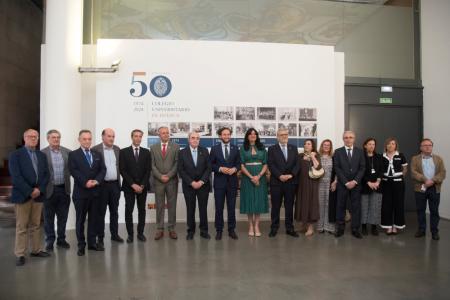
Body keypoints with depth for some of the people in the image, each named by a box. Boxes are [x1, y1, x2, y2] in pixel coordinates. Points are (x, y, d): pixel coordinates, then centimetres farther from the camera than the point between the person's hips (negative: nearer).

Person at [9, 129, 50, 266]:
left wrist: (39, 189, -9)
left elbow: (46, 174, 6)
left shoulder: (42, 155, 12)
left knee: (36, 225, 11)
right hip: (22, 195, -4)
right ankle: (20, 254, 10)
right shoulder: (15, 155, -3)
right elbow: (16, 176, -12)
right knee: (21, 227, 2)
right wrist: (29, 192, -16)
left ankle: (36, 250, 20)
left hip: (38, 195, 5)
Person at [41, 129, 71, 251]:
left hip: (64, 189, 3)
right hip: (49, 190, -2)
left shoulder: (67, 152, 4)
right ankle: (50, 241, 22)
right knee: (49, 217, 9)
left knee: (63, 217, 11)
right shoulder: (42, 153, -4)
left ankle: (61, 239, 24)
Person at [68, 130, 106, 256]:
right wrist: (85, 183, -19)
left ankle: (92, 242, 18)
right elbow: (74, 171, -10)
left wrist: (97, 181, -13)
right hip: (81, 191, -4)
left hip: (96, 191, 4)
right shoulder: (73, 154, 1)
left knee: (94, 218, 9)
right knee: (80, 219, 4)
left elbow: (103, 169, 4)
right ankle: (81, 245, 14)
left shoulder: (97, 154, 13)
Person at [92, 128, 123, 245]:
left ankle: (114, 234, 25)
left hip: (115, 184, 5)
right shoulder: (96, 149, -7)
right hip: (102, 185, -4)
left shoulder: (117, 149, 8)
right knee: (101, 212, 6)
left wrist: (119, 181, 11)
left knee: (114, 211, 13)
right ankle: (100, 237, 16)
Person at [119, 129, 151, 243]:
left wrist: (142, 185, -9)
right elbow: (122, 170, -5)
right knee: (129, 210, 2)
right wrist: (133, 184, -13)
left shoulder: (146, 152, 7)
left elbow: (148, 170, 2)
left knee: (142, 210, 6)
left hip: (143, 186, 2)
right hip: (128, 186, -2)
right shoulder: (124, 152, 1)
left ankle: (140, 233, 16)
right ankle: (130, 234, 12)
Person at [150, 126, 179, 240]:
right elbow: (152, 165, 2)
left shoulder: (175, 147, 4)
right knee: (159, 206, 5)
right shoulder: (153, 148, 7)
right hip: (158, 181, 1)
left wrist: (168, 176, -12)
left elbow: (177, 163, -2)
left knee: (172, 205, 4)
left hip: (172, 180, -1)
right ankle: (160, 229, 13)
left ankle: (171, 229, 13)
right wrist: (160, 176, -10)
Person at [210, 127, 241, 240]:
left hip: (232, 182, 2)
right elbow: (210, 165, 0)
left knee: (232, 207, 7)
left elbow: (239, 163, 7)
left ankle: (231, 230, 18)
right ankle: (219, 230, 16)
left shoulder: (235, 148, 8)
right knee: (219, 208, 5)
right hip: (219, 182, -1)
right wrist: (220, 169, -16)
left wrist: (235, 169, -13)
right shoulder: (214, 149, 2)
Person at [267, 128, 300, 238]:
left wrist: (291, 175, -10)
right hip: (276, 182, -2)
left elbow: (297, 164, 4)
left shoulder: (293, 148, 12)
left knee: (289, 206, 8)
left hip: (291, 181, 3)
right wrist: (280, 176, -15)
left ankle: (289, 228, 17)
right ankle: (274, 228, 13)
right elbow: (270, 165, -6)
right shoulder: (272, 149, 3)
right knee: (275, 206, 4)